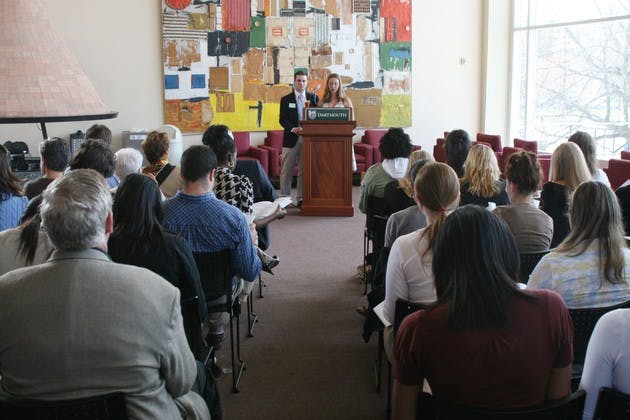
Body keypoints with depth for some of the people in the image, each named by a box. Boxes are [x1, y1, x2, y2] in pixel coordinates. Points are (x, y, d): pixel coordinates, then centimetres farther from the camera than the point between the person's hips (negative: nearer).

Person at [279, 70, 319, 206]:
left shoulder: (313, 98, 9)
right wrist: (293, 129, -18)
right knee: (287, 171, 1)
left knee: (305, 170, 5)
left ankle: (302, 199, 11)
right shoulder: (285, 99, 6)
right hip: (291, 139, -1)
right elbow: (282, 120, -1)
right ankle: (284, 198, 7)